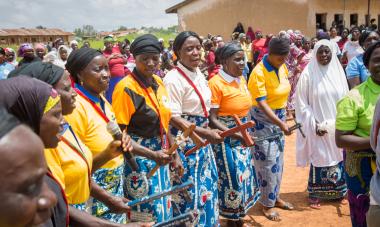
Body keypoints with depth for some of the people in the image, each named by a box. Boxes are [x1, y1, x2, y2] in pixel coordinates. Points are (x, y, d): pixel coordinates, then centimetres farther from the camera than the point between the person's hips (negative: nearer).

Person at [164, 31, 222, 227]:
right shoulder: (173, 79, -18)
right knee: (188, 191, 2)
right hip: (184, 142, -8)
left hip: (201, 140, 8)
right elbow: (173, 118, -23)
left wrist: (208, 132, 10)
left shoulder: (199, 75, 8)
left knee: (206, 186, 18)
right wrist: (205, 133, -26)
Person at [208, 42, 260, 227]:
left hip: (243, 135, 7)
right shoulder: (216, 83, -17)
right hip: (226, 138, -7)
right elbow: (212, 119, -19)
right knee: (232, 178, 1)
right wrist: (236, 135, -26)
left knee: (244, 175, 14)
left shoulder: (242, 80, 5)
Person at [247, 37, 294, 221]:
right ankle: (267, 204, 13)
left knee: (278, 159, 15)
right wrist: (281, 123, -32)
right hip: (263, 118, -7)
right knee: (268, 161, -2)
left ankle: (275, 196, 30)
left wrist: (283, 118, 12)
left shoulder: (282, 66, 0)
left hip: (279, 115, 7)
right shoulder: (259, 73, -22)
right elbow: (262, 103, -26)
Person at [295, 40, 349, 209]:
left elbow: (345, 99, 7)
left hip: (337, 126, 4)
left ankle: (337, 190, 29)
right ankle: (315, 194, 19)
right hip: (318, 127, -3)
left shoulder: (338, 71, 2)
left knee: (337, 157, 12)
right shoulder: (308, 73, -9)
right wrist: (314, 124, -14)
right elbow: (301, 103, -8)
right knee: (318, 159, 5)